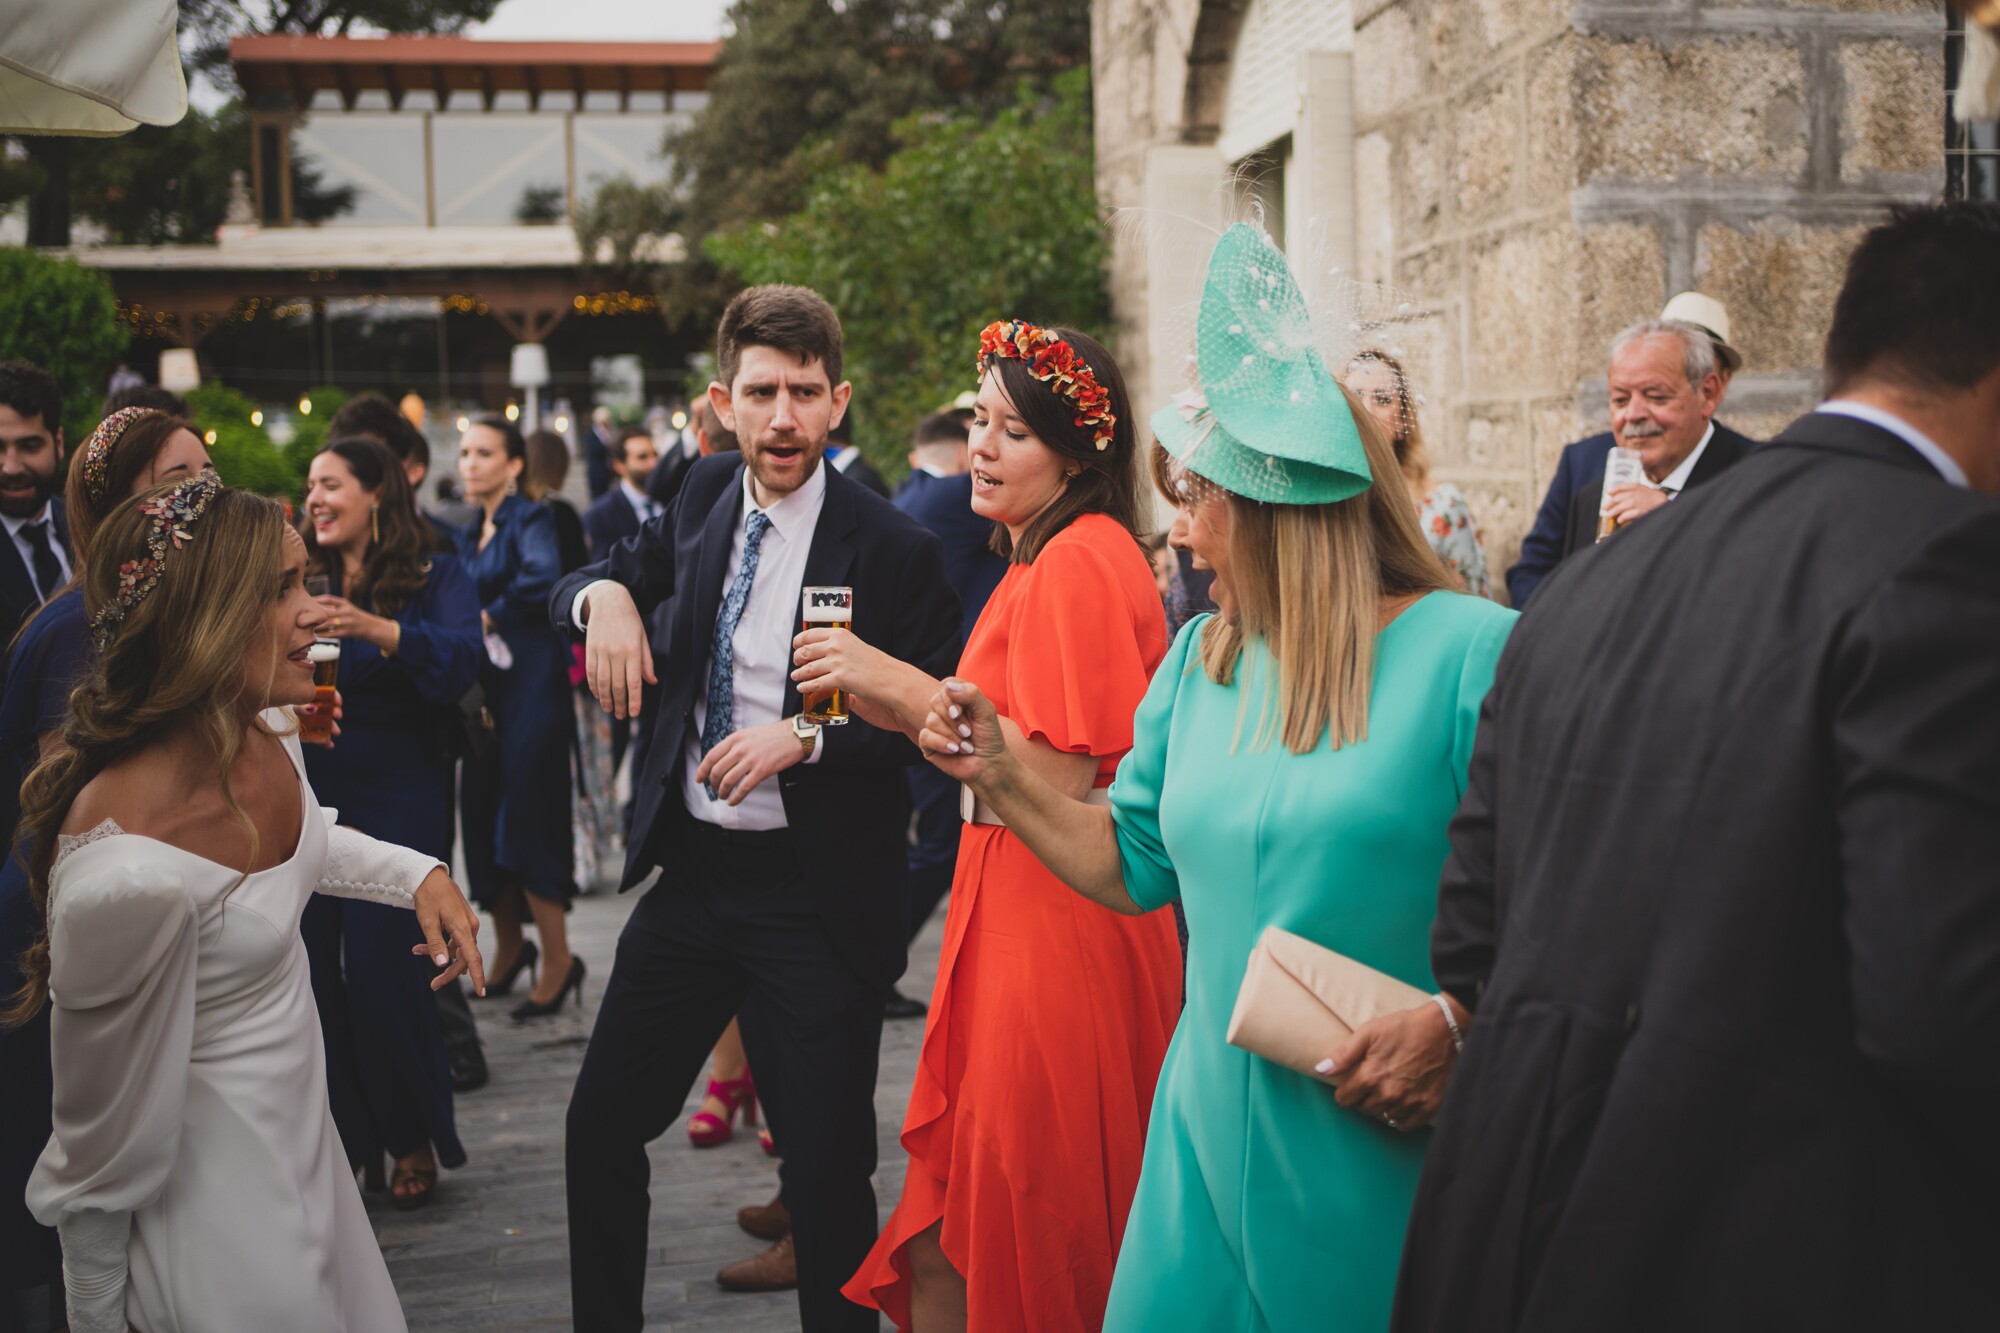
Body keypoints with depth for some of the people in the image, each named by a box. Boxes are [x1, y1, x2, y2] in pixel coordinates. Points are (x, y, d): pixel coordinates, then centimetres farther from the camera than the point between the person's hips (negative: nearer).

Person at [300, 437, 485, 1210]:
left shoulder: (435, 579, -2)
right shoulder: (302, 581, 9)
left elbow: (462, 660, -20)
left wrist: (377, 630, -35)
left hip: (398, 798, -4)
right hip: (306, 796, 4)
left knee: (383, 971, -3)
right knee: (308, 967, 2)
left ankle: (415, 1142, 16)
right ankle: (343, 1139, 19)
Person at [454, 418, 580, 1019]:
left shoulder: (530, 519, -8)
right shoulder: (468, 536, 15)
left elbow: (543, 576, -28)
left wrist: (490, 616, -18)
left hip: (531, 682, -8)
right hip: (485, 687, 8)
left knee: (526, 818, -8)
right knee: (481, 814, 10)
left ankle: (558, 960, 2)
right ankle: (508, 948, 25)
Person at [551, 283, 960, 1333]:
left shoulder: (890, 548, -12)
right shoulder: (708, 497, 5)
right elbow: (600, 579, 16)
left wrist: (807, 736, -21)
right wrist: (606, 594, -7)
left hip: (816, 896, -5)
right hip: (691, 871, 6)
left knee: (826, 1165, 3)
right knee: (600, 1129, 13)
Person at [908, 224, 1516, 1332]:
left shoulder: (1472, 654, -12)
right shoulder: (1201, 660, 9)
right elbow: (1135, 864, 15)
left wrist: (1454, 1022, -24)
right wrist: (1001, 777, 4)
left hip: (1393, 1154, -5)